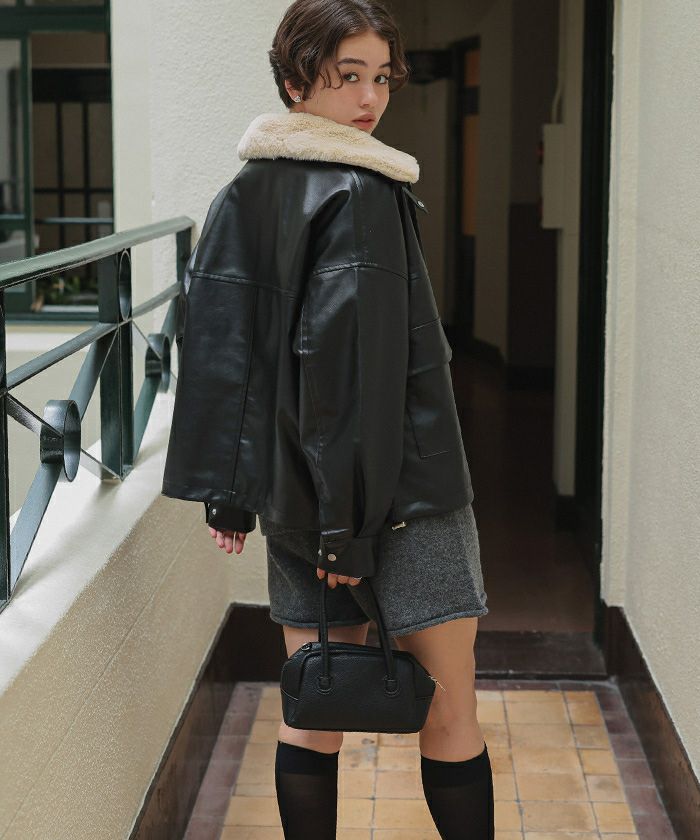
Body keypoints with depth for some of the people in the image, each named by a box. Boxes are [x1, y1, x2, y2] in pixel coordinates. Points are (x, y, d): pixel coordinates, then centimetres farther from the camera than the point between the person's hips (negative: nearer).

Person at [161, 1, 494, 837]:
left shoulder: (239, 199, 8)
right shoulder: (362, 195, -13)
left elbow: (212, 349, 9)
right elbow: (354, 367, -20)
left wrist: (229, 493, 13)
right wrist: (347, 524, -18)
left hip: (292, 493, 7)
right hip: (406, 488, -7)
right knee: (449, 713, 3)